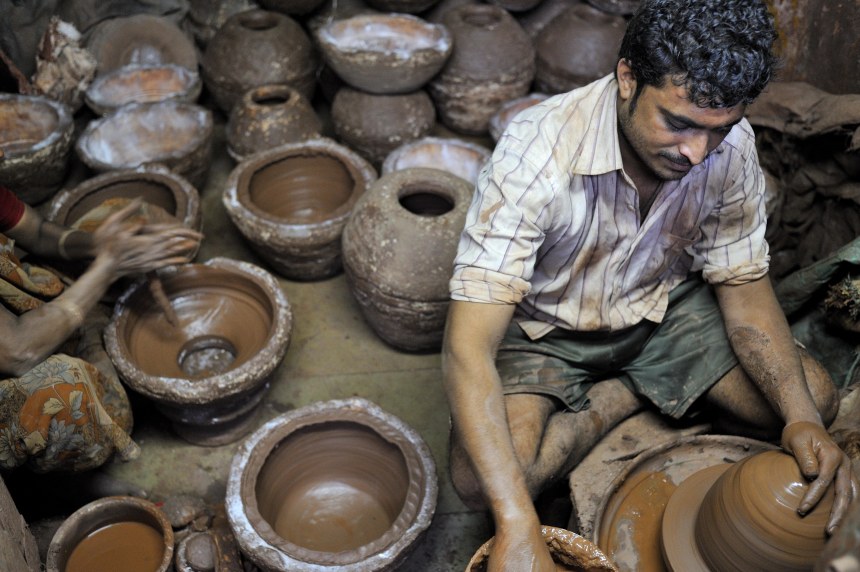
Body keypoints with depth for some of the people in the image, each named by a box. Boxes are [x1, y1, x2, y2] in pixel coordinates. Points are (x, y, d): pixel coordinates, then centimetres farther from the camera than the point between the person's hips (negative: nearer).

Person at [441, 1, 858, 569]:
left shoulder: (731, 145, -20)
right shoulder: (536, 153, -36)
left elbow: (743, 285, -6)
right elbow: (467, 350, -39)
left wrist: (802, 417, -24)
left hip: (661, 307, 4)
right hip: (543, 326, -3)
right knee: (483, 479, -28)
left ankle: (627, 392, 8)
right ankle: (621, 400, 0)